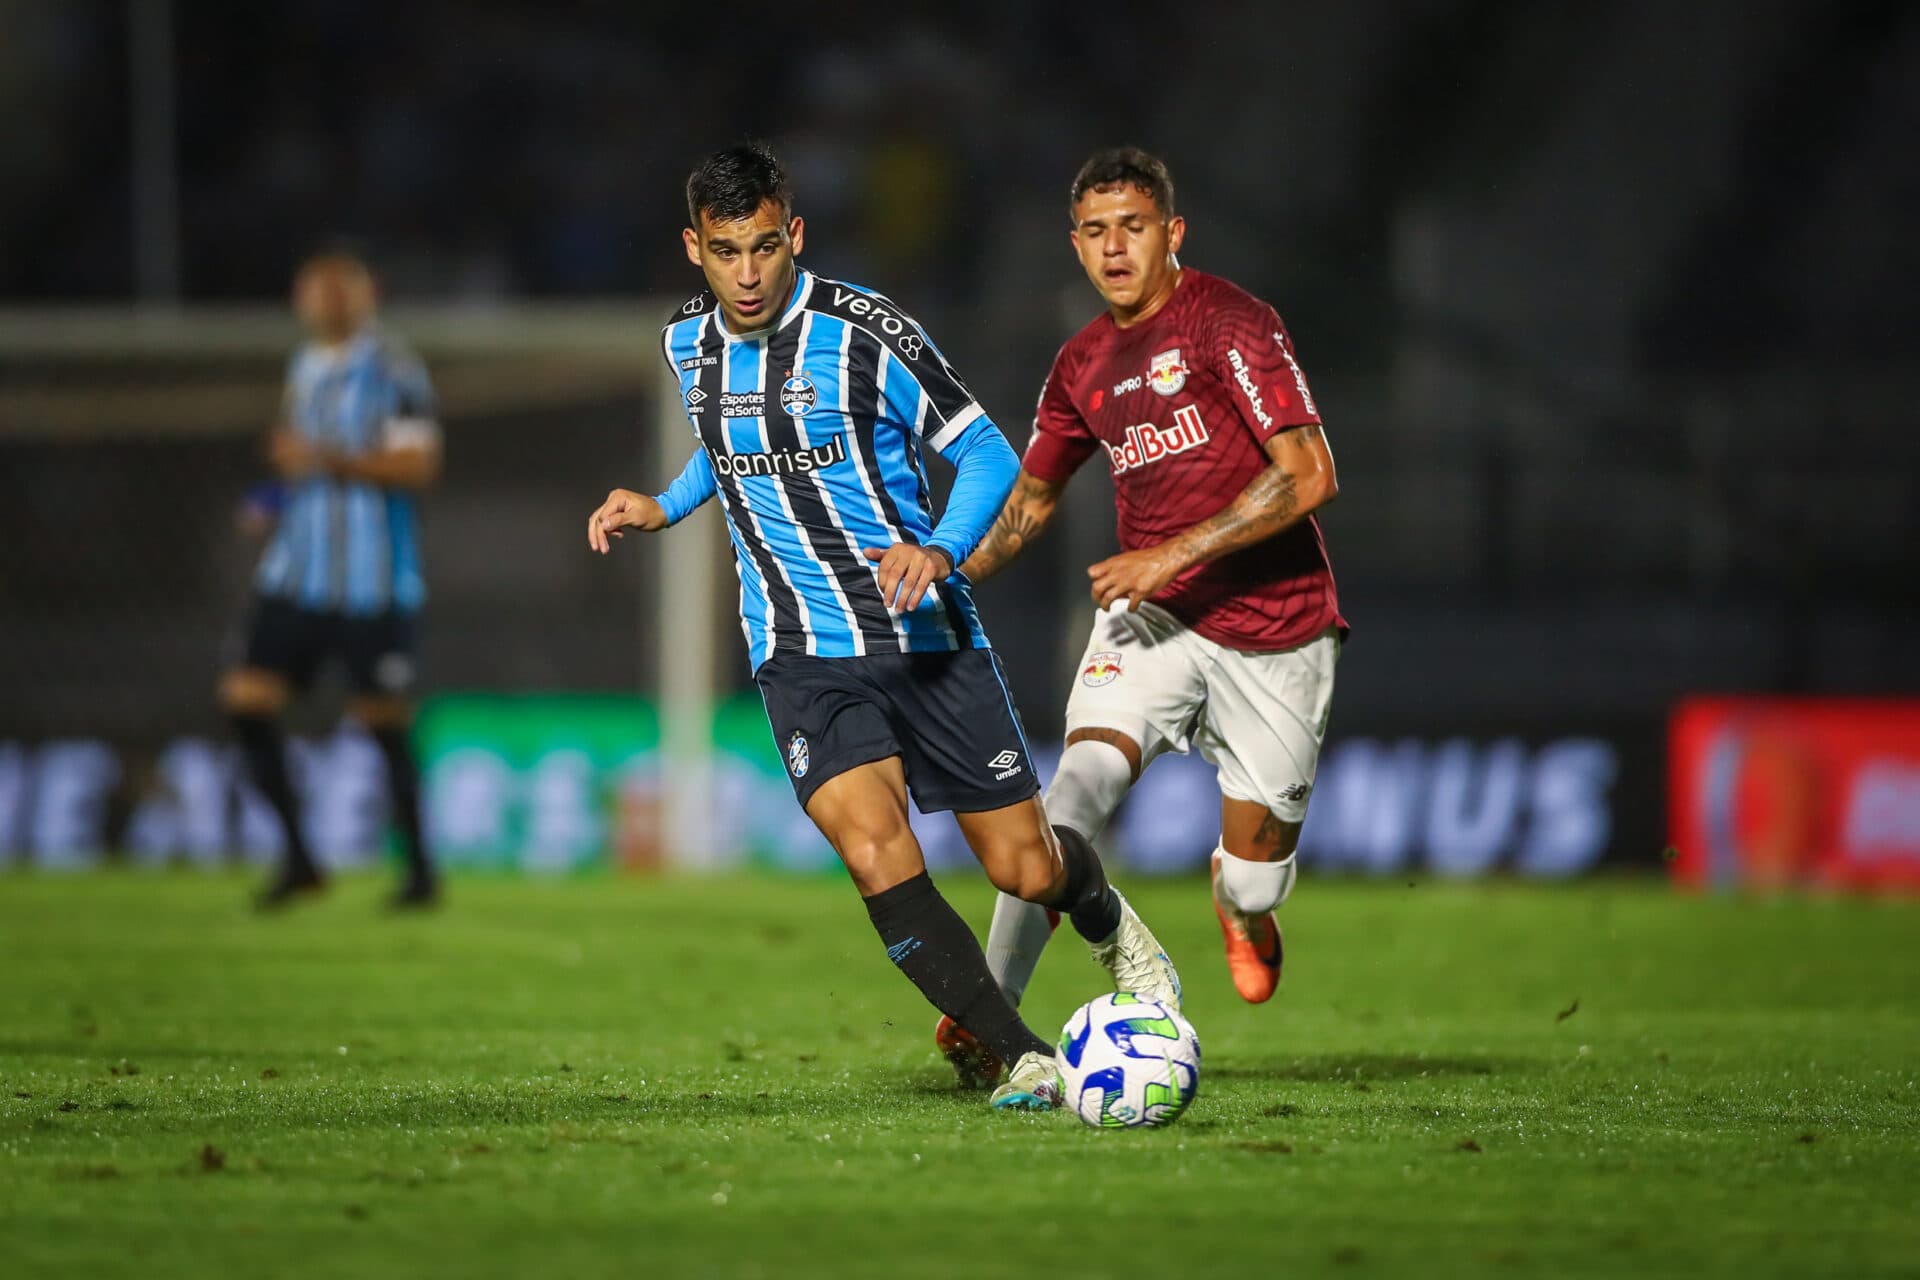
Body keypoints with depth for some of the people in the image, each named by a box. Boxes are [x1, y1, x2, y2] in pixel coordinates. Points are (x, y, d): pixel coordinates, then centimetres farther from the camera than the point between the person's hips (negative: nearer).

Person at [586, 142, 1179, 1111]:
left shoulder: (865, 332, -12)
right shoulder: (687, 343, 4)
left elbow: (986, 454, -7)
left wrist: (940, 550, -24)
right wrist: (663, 507, 9)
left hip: (924, 633, -2)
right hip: (803, 657, 2)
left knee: (1025, 868, 3)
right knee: (875, 853, -22)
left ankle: (1107, 922, 42)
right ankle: (1021, 1059, -13)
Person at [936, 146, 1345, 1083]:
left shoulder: (1229, 324, -11)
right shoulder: (1084, 366, 9)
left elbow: (1309, 476, -18)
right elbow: (1032, 497, 24)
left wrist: (1172, 553, -21)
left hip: (1274, 629, -3)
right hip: (1153, 618, 4)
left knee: (1252, 883, 1)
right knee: (1083, 778, -25)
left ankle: (1240, 901, 42)